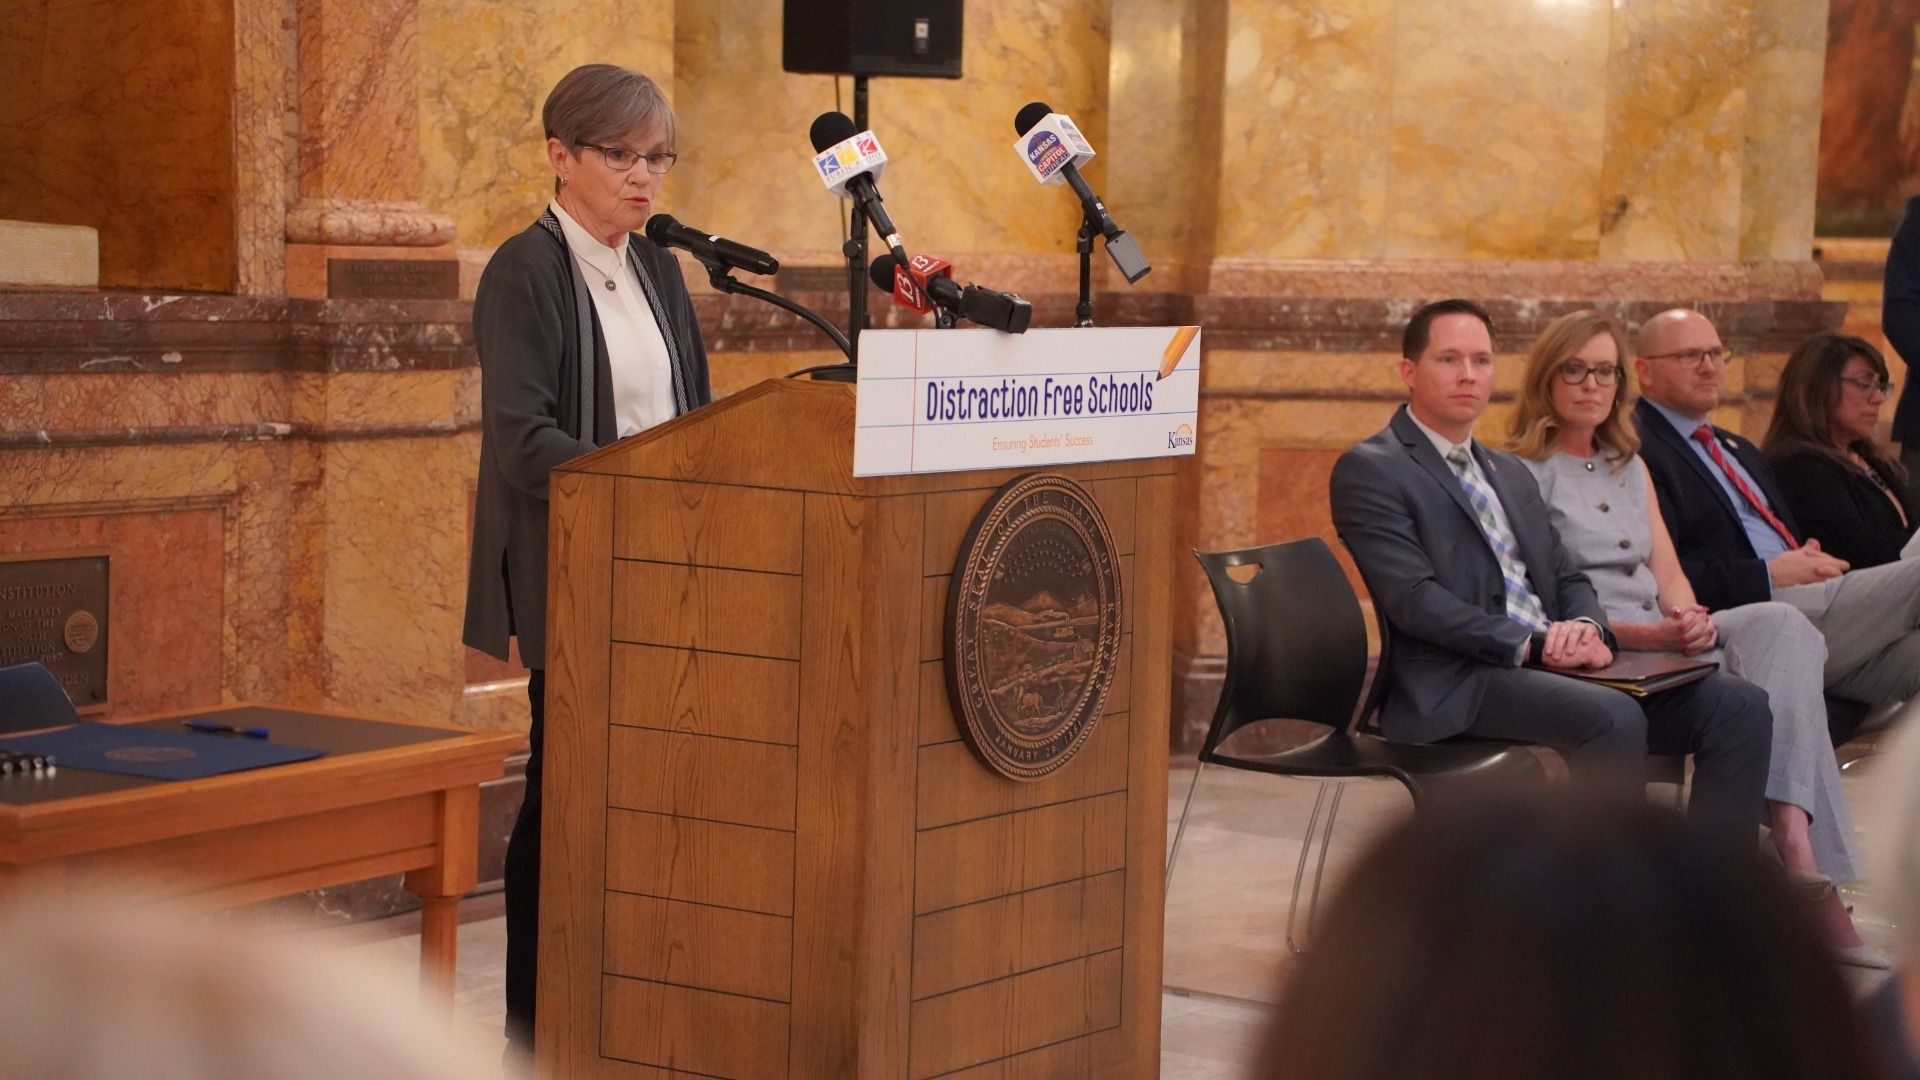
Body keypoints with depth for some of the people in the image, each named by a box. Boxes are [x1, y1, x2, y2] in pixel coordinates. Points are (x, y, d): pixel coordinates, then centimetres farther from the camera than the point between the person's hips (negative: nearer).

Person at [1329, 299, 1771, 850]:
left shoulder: (1511, 474, 25)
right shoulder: (1369, 471, -1)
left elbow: (1568, 578, 21)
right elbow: (1413, 599, -12)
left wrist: (1586, 628, -4)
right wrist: (1532, 645, -19)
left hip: (1556, 666, 8)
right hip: (1455, 684, -8)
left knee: (1739, 705, -8)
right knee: (1615, 717, -35)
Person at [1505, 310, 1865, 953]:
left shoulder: (1630, 467, 25)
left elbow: (1667, 573, 16)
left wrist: (1689, 618, -9)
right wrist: (1644, 635, -19)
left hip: (1661, 644, 6)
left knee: (1781, 624, -26)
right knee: (1762, 691, -29)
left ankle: (1793, 835, -41)